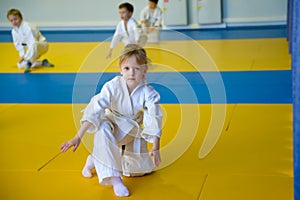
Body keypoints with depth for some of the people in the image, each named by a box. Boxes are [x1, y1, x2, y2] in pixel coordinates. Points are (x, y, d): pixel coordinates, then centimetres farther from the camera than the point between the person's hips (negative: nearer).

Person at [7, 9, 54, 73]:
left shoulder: (27, 27, -25)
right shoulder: (14, 31, -3)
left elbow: (33, 42, -28)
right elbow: (18, 45, 5)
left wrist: (25, 56, -26)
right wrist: (22, 55, -11)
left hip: (41, 45, -8)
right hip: (31, 49, 8)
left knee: (34, 45, -44)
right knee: (20, 65, -9)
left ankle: (28, 63, -32)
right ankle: (42, 63, -1)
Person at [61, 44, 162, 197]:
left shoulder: (148, 93, -23)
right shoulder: (112, 87, -28)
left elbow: (154, 119, -21)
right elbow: (94, 111, -32)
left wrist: (155, 148, -27)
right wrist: (78, 138, -38)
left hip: (133, 132, 3)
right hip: (113, 123, -3)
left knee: (141, 170, 3)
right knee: (103, 127, -41)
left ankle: (96, 161, 24)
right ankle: (114, 178, -34)